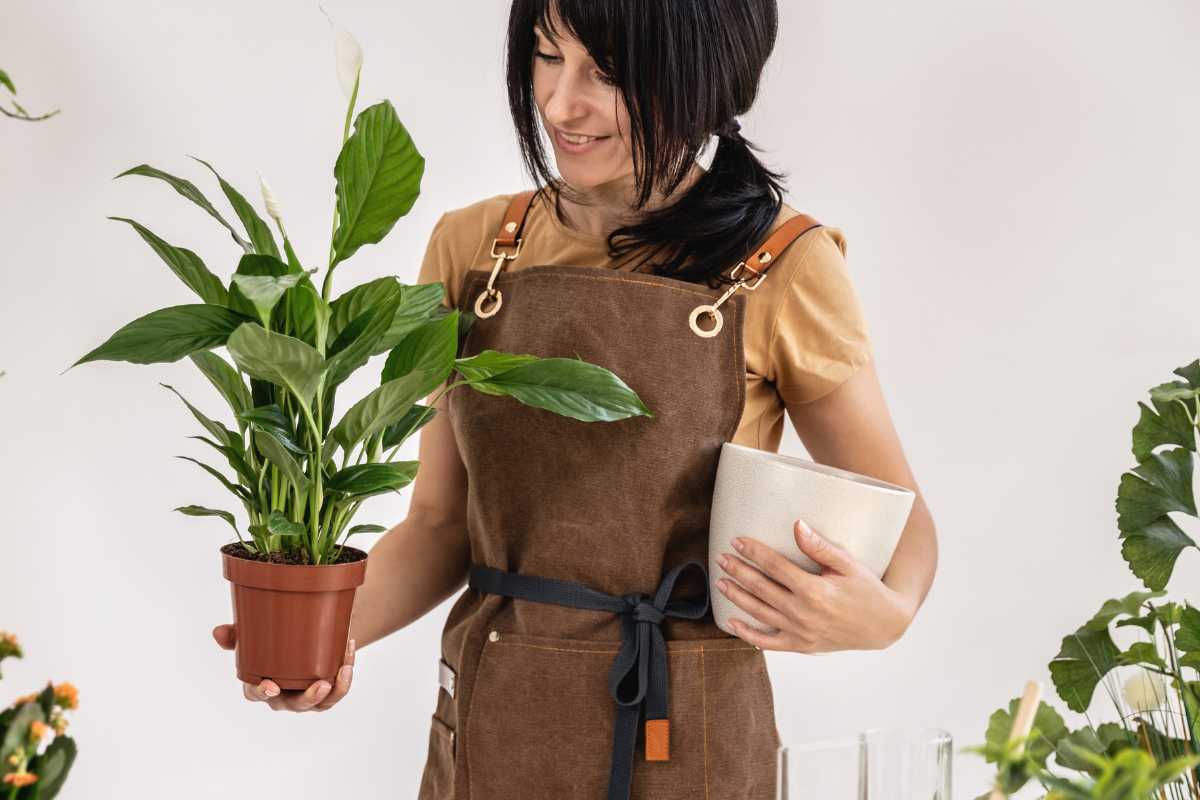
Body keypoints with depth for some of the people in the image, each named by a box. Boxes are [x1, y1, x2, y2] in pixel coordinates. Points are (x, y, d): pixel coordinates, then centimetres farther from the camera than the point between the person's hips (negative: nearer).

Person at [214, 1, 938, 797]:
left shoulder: (781, 269, -10)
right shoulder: (472, 247, 0)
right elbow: (441, 518, 4)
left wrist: (885, 614, -23)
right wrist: (332, 629, -14)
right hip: (487, 731, 3)